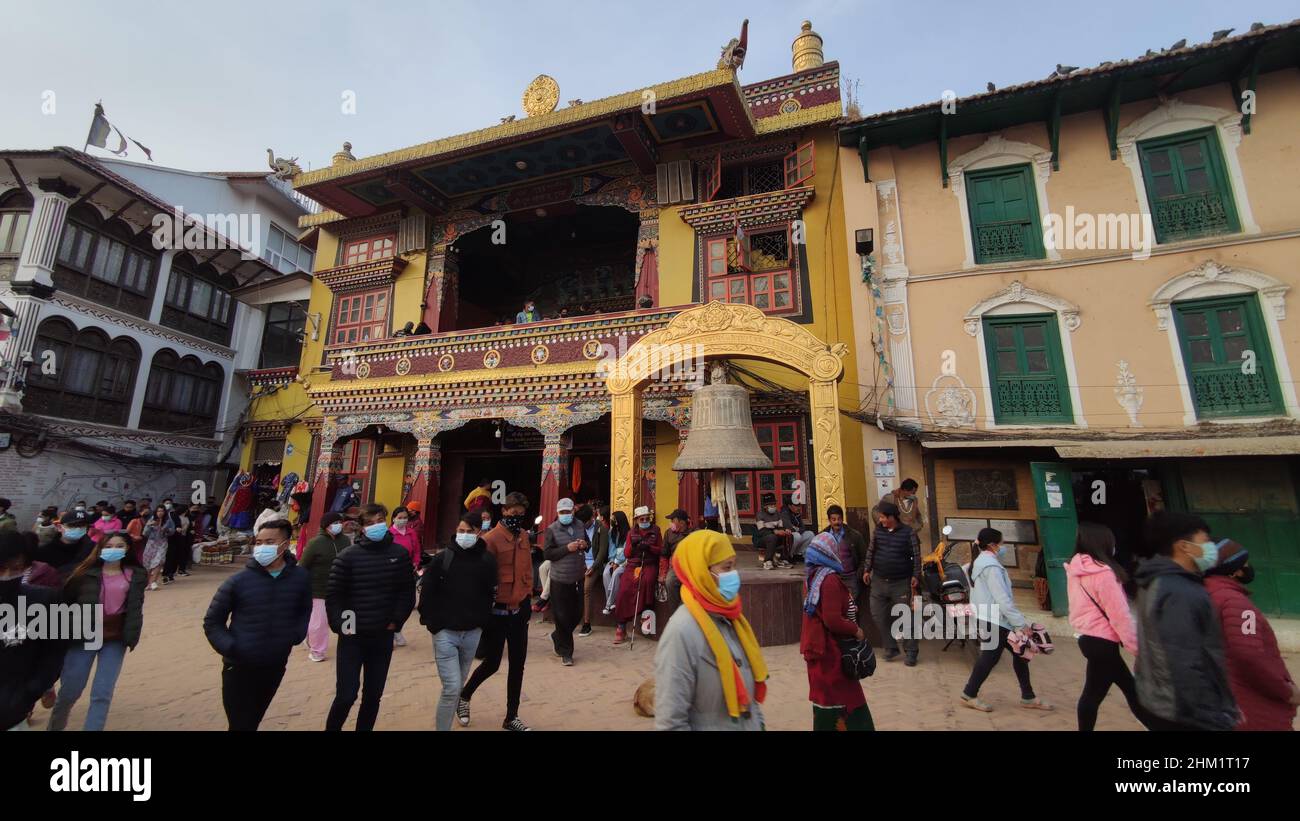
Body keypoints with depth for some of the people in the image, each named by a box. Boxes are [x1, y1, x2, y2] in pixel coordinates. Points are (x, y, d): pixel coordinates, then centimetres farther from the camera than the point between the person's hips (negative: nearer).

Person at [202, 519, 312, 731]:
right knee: (240, 725, 5)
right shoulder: (238, 581, -14)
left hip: (275, 667, 3)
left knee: (253, 722, 23)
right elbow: (212, 622, -2)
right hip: (239, 668, -3)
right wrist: (228, 647, -13)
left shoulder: (300, 578, -6)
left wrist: (297, 634, -3)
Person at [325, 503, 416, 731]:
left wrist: (396, 622, -4)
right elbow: (333, 594, -5)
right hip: (352, 637, -2)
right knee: (346, 695, 0)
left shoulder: (400, 554, -1)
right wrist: (340, 625, -11)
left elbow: (407, 592, 3)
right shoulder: (348, 556, -8)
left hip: (383, 637, 3)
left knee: (373, 695, 13)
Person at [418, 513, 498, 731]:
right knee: (452, 687, -9)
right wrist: (432, 622, -6)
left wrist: (482, 621, 0)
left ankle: (446, 715, 47)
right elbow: (426, 592, -5)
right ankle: (442, 726, 11)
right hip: (445, 632, -3)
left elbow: (490, 593, 3)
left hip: (472, 633, 3)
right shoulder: (442, 558, -9)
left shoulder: (487, 560, -3)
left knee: (459, 682, 20)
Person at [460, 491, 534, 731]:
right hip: (496, 611, -5)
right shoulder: (491, 538, -16)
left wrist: (527, 597, 10)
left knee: (518, 665, 10)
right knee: (491, 663, 7)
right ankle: (464, 696, 37)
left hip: (519, 611, 6)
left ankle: (512, 717, 25)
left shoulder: (524, 537, 5)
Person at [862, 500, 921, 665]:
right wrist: (867, 570, 7)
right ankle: (891, 647, 21)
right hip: (878, 581, 4)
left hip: (901, 583, -4)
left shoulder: (908, 532, -7)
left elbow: (916, 556, -3)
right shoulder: (878, 531, 3)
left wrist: (915, 576, -7)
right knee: (878, 615, 6)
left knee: (905, 617, 2)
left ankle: (911, 652, 17)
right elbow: (870, 551, 11)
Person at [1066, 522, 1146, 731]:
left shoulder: (1075, 570, 5)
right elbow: (1119, 614, -18)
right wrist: (1137, 646, -7)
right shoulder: (1103, 572, -20)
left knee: (1130, 688, 19)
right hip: (1102, 641, -8)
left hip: (1088, 636, 8)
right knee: (1093, 694, 3)